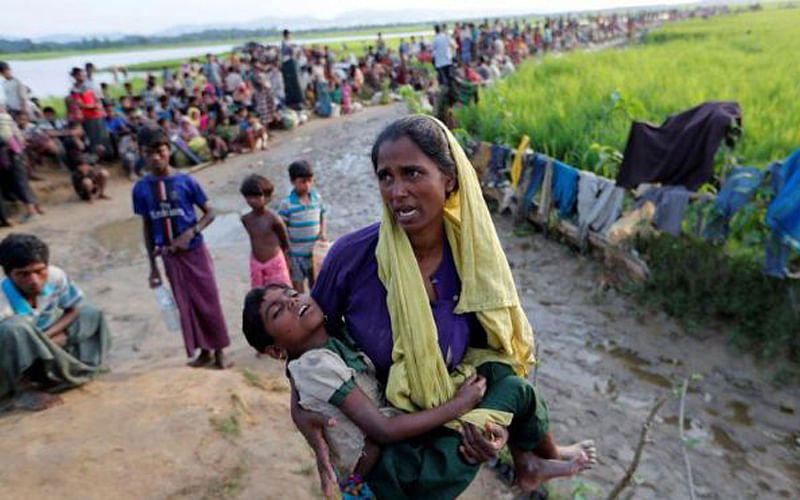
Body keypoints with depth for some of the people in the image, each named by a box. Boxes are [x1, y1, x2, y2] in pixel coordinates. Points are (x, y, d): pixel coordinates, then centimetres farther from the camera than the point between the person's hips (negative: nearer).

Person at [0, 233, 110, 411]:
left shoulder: (56, 277, -18)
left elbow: (75, 308, -4)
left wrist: (45, 337, -17)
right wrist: (59, 339, -27)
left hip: (42, 353, 5)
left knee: (90, 314, -5)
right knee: (15, 329, -36)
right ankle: (22, 390, -15)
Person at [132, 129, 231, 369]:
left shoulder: (185, 181, -8)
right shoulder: (141, 187, -1)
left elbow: (210, 213, -3)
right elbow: (147, 228, 6)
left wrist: (190, 233, -21)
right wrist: (152, 266, 7)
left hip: (194, 250, -2)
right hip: (169, 256, 3)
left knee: (209, 301, 3)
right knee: (186, 305, 10)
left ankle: (219, 351, 16)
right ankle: (204, 351, 25)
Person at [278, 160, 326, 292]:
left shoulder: (317, 198, -2)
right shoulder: (286, 204, -14)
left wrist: (322, 233, -4)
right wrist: (286, 257, -8)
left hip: (315, 252, 4)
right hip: (296, 255, -3)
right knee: (298, 292, 10)